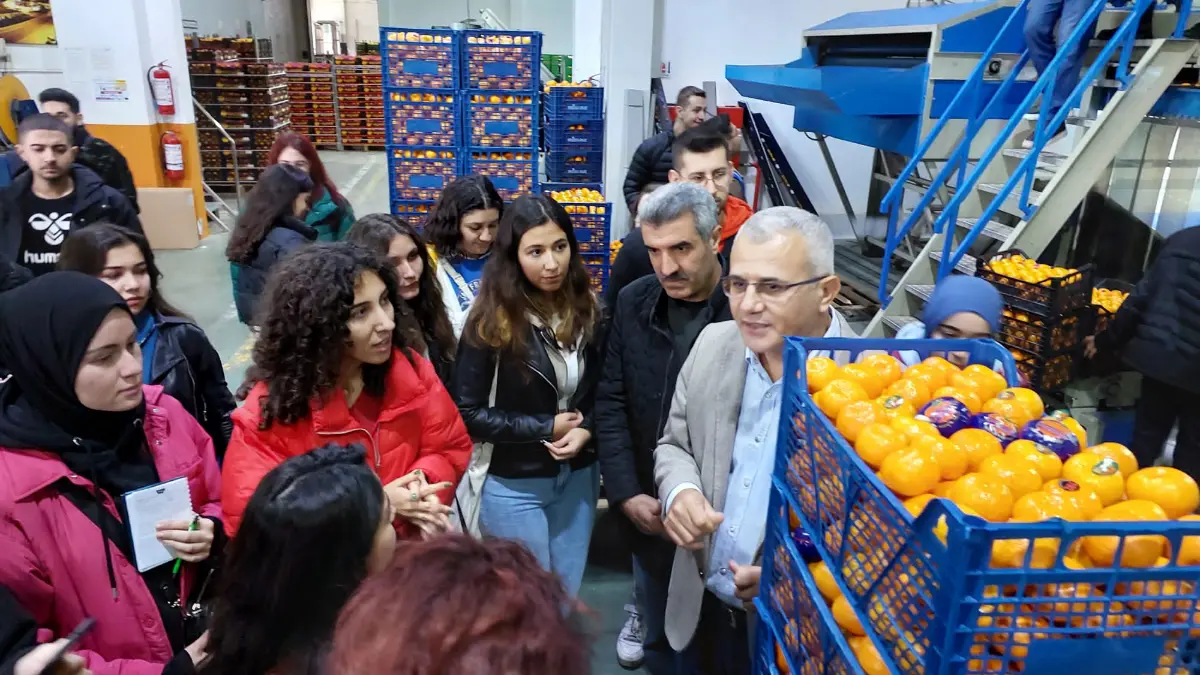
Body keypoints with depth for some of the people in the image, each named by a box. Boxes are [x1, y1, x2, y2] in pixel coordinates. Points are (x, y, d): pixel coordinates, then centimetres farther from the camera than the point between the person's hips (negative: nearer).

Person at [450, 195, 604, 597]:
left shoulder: (588, 310, -3)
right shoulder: (491, 321, -15)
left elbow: (601, 390, 6)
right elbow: (467, 412, -13)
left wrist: (586, 430, -14)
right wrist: (546, 428, -16)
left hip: (577, 477, 4)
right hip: (514, 484, -4)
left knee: (569, 595, 19)